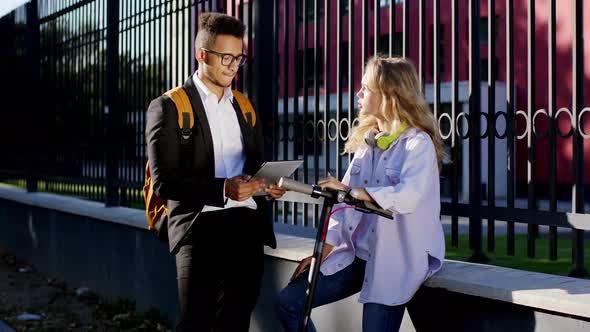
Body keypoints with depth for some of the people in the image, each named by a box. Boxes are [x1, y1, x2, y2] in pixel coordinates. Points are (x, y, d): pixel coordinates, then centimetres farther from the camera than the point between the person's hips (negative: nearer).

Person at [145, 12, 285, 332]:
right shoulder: (169, 107, -3)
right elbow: (164, 182, -11)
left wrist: (266, 185, 0)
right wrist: (222, 190, -24)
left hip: (247, 226, 6)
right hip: (201, 227, -5)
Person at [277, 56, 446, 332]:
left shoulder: (418, 143, -11)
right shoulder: (367, 141, 12)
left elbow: (407, 197, -29)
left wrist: (350, 190, -26)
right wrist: (324, 249, -1)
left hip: (394, 260, -7)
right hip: (355, 253, 7)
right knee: (289, 302, 1)